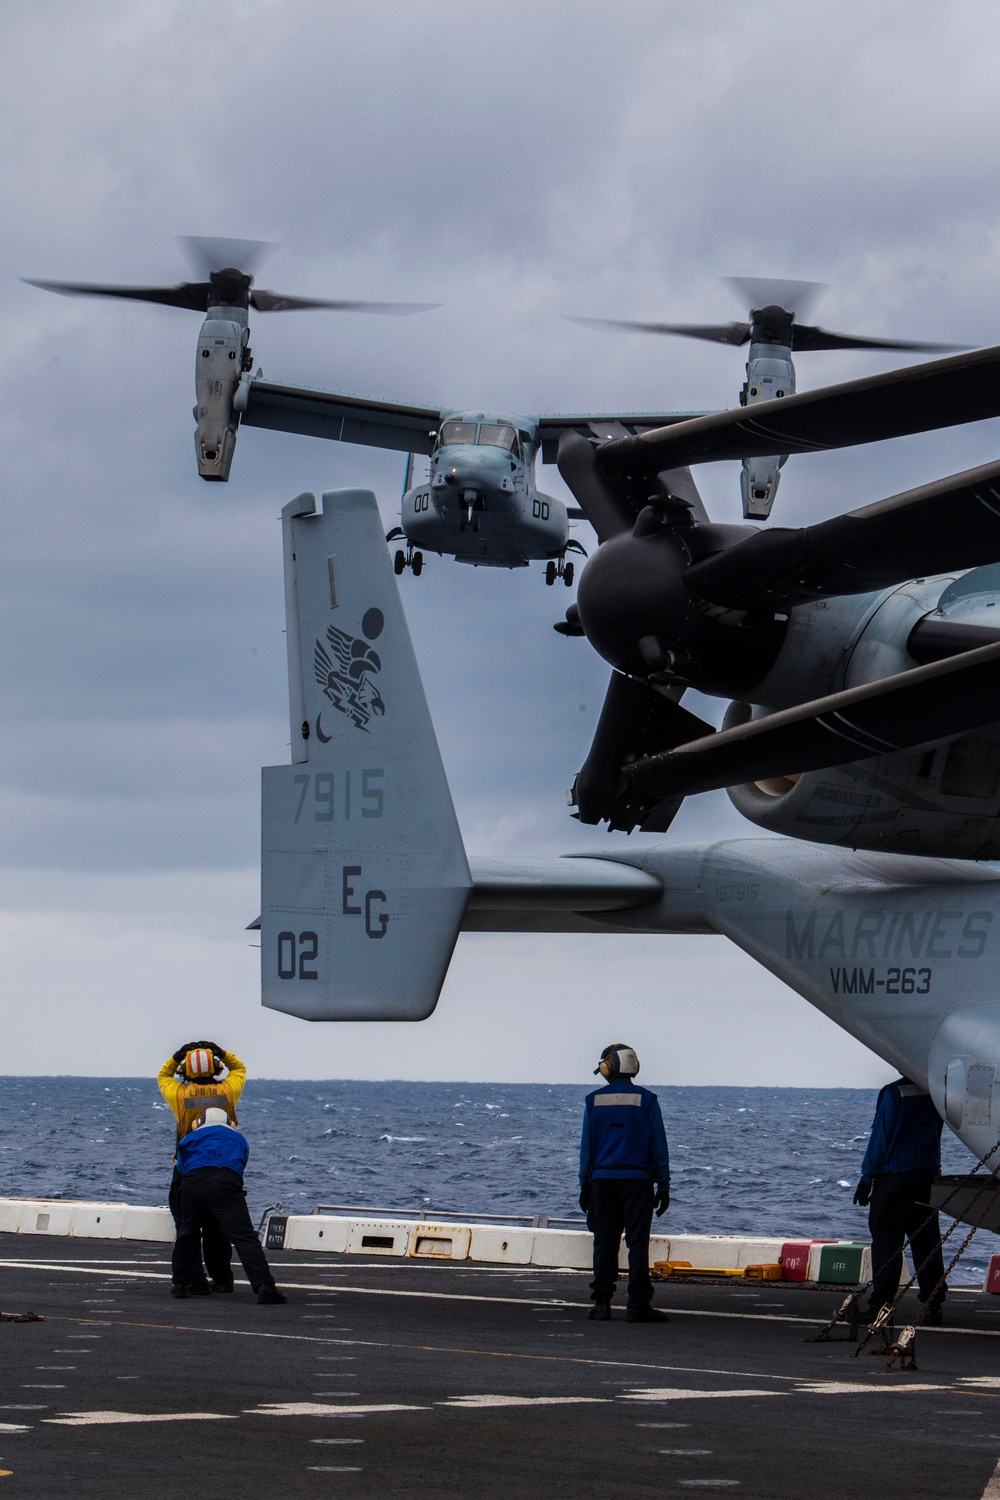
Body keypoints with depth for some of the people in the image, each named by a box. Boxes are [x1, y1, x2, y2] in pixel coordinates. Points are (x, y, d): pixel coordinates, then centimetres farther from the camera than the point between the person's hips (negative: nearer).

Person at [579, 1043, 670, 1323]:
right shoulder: (645, 1100, -2)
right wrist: (663, 1185, 4)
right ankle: (638, 1305, -5)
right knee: (638, 1242, 0)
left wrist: (585, 1184, 11)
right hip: (638, 1180, -2)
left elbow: (586, 1145, 5)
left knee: (604, 1242, 8)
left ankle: (601, 1302, 6)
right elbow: (658, 1144, -1)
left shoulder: (595, 1100, 2)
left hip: (603, 1180, 2)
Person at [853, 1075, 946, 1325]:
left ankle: (880, 1306, -6)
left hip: (894, 1176, -5)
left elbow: (881, 1137, -11)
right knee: (927, 1242, 9)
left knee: (886, 1241, -2)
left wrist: (866, 1178, -4)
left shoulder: (894, 1093, -14)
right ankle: (933, 1304, 9)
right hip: (929, 1174, 5)